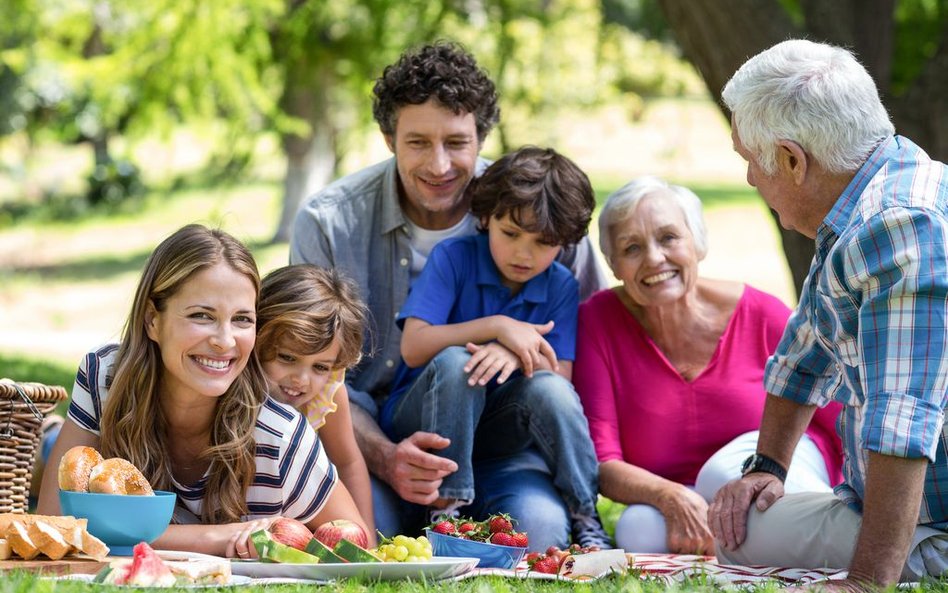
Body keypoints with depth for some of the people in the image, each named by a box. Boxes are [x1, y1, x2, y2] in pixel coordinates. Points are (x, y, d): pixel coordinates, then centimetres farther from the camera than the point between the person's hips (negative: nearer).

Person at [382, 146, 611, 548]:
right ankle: (446, 509, -31)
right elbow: (413, 346, -20)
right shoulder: (452, 258, -9)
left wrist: (517, 353, -30)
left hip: (492, 428, 2)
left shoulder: (561, 287, 1)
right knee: (454, 361, -33)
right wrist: (496, 326, -27)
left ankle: (587, 521, -22)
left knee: (549, 388, -28)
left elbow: (561, 376, -9)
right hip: (420, 420, -2)